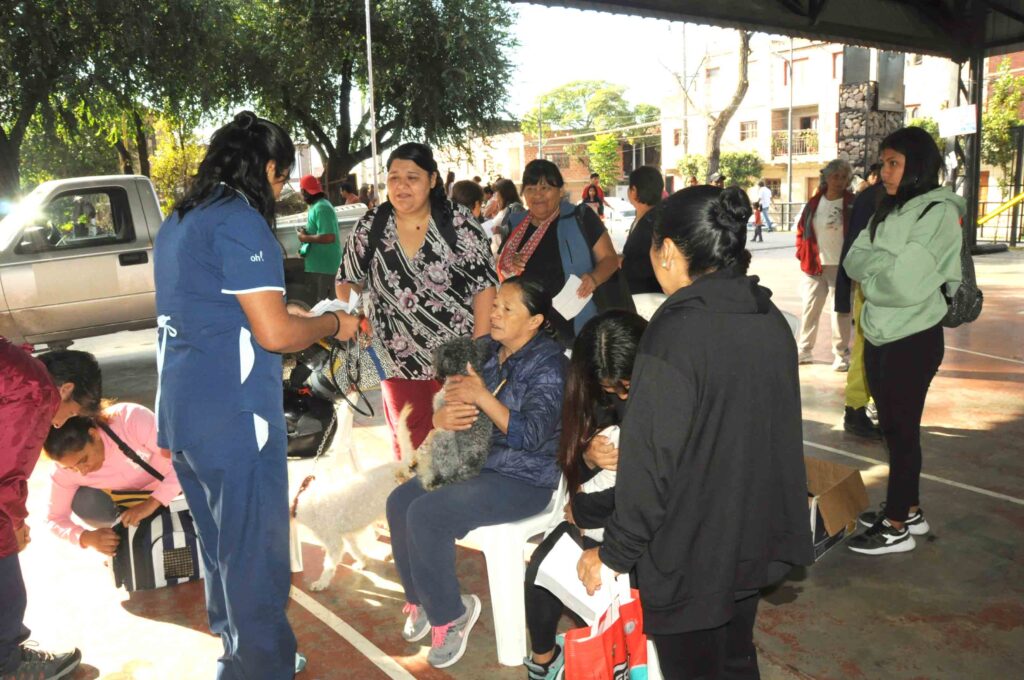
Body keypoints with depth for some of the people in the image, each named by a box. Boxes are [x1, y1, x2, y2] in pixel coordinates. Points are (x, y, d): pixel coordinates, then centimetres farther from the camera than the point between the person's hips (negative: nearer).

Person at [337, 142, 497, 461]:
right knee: (408, 447, 13)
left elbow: (485, 287, -10)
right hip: (401, 361, 3)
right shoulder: (370, 226, -3)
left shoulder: (458, 222, -11)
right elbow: (348, 282, 10)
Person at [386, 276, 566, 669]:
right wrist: (441, 418, -20)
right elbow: (450, 399, 4)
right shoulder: (484, 349, 4)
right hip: (475, 460, 8)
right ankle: (420, 599, 13)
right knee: (400, 502, -6)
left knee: (426, 514, -21)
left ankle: (449, 614, 1)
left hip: (524, 479, -7)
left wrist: (482, 396, -29)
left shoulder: (547, 363, -16)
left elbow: (531, 436, -25)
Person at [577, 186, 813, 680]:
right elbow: (780, 435, 9)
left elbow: (651, 463, -22)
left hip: (692, 553, -7)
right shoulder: (771, 320, -1)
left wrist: (613, 554, -10)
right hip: (756, 540, 7)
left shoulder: (675, 335, -25)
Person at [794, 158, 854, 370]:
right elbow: (802, 229, 11)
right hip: (814, 265, 3)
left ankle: (841, 355, 13)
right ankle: (804, 351, 21)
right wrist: (802, 253, 2)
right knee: (809, 308, 9)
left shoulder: (853, 203, -3)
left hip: (841, 266, -3)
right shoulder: (814, 203, 4)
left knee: (841, 310, 4)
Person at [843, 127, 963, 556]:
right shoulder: (889, 210, 11)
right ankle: (909, 509, 31)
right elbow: (854, 261, 2)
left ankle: (898, 527, 14)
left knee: (902, 430, 2)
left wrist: (870, 273, -8)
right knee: (892, 427, 16)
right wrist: (886, 266, -15)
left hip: (913, 339, -8)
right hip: (879, 336, 8)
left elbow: (907, 283, -22)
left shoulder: (939, 212, -13)